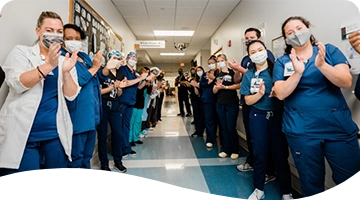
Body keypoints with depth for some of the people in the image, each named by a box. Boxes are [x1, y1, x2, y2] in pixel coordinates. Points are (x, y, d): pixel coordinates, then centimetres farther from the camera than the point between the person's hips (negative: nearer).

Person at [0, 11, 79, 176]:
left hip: (56, 133, 3)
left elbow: (71, 95, 0)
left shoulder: (65, 60, 9)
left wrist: (66, 71, -17)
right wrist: (48, 65, -25)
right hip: (23, 133, -2)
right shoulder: (21, 52, 4)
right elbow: (16, 84, -13)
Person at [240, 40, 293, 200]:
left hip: (278, 115, -1)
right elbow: (248, 101, -1)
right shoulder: (248, 75, 1)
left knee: (281, 154, 4)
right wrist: (260, 93, -18)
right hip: (258, 116, 1)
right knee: (259, 153, 9)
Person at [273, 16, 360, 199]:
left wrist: (322, 65, -24)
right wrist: (297, 73, -23)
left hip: (340, 128, 1)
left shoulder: (330, 50, 3)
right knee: (311, 182, 13)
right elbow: (280, 94, -9)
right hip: (301, 131, 0)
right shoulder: (282, 62, 2)